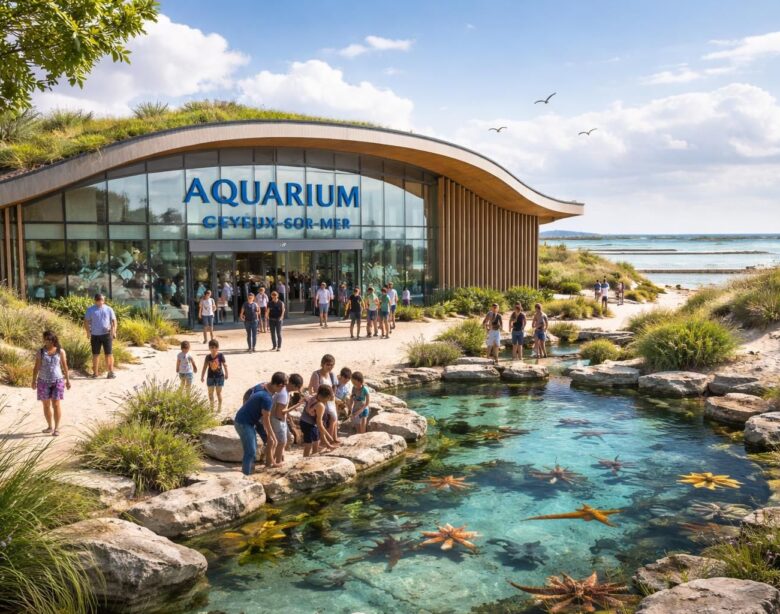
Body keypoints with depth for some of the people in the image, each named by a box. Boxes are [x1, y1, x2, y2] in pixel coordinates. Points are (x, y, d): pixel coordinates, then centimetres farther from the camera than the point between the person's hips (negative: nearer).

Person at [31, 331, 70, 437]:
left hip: (57, 381, -2)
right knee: (46, 405, 9)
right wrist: (34, 381, -4)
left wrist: (67, 380, 5)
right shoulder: (40, 352, 0)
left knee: (56, 404, -5)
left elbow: (65, 366, 4)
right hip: (43, 381, 2)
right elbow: (36, 367, 1)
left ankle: (56, 428, 1)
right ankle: (50, 426, 23)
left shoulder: (60, 351, -1)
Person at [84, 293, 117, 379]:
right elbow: (86, 321, 5)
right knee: (95, 354, 9)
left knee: (109, 354, -2)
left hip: (107, 334, -1)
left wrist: (113, 331, -11)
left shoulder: (108, 309, 5)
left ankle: (111, 372, 3)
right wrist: (88, 332, -10)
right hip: (95, 335, 1)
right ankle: (95, 372, 18)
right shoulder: (90, 310, 5)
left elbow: (114, 320, 4)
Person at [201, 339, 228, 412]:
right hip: (210, 377, 2)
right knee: (210, 393, 9)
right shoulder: (208, 357, -5)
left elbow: (225, 365, -4)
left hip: (219, 376, -2)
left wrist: (226, 374, -3)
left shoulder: (221, 355, -10)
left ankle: (219, 407, 18)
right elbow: (205, 367, 1)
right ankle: (211, 407, 22)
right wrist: (202, 377, 1)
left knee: (219, 392, 6)